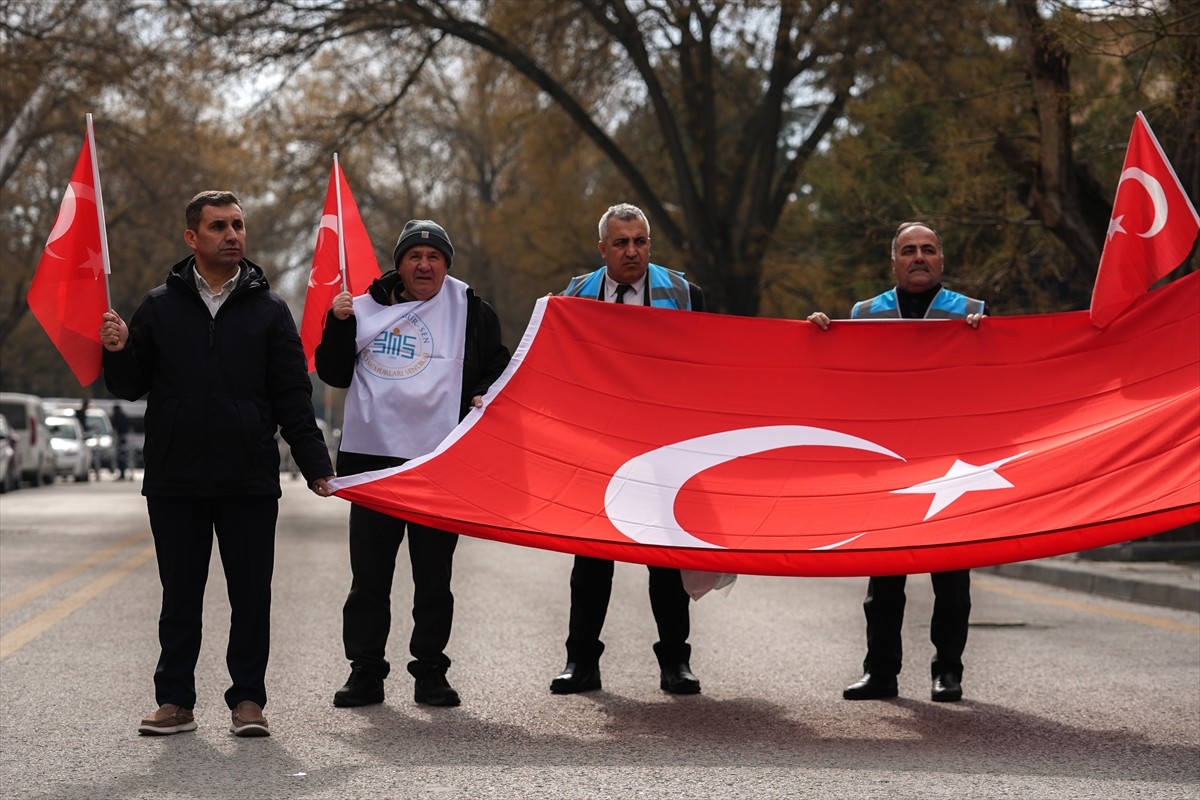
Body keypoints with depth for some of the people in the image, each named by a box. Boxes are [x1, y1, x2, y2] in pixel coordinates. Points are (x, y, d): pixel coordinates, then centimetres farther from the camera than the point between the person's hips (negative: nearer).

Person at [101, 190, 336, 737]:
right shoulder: (159, 307, 7)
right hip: (174, 483, 1)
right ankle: (175, 701, 15)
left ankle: (247, 700, 12)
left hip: (250, 484, -1)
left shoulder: (268, 309, 6)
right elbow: (130, 386, 10)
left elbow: (293, 398, 5)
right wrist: (117, 352, -11)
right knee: (180, 596, 7)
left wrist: (316, 465, -2)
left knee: (251, 597, 3)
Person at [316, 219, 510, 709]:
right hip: (372, 457, 2)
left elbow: (499, 368, 11)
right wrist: (339, 323, -3)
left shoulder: (470, 311, 6)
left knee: (434, 576, 4)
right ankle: (365, 671, 12)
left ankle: (431, 672, 13)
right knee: (368, 574, 5)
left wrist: (483, 396, -10)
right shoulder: (368, 307, 9)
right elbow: (335, 374, 11)